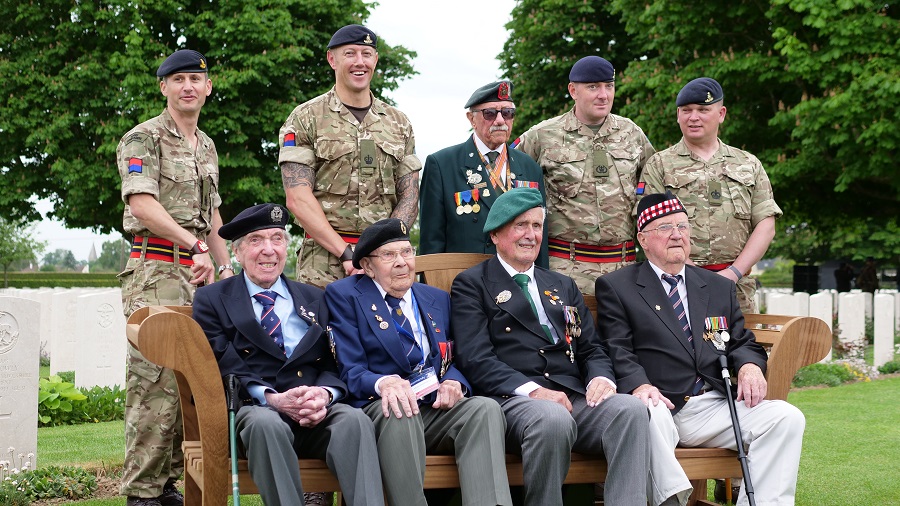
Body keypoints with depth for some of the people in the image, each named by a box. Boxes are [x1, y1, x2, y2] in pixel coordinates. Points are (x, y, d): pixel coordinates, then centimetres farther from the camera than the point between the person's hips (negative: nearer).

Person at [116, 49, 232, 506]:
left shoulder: (207, 147, 20)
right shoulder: (143, 139, -4)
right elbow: (143, 204, -16)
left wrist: (225, 264, 16)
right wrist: (195, 246, -23)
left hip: (198, 276, 8)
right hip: (155, 273, -8)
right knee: (155, 381, -12)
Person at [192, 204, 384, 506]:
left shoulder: (315, 300, 23)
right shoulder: (212, 300, 13)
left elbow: (335, 364, 14)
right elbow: (223, 368, 0)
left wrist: (325, 394, -11)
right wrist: (272, 398, -17)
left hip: (316, 412, 3)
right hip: (252, 410, -3)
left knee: (355, 420, -31)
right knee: (266, 424, -39)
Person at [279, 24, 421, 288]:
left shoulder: (398, 123, 15)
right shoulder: (305, 120, 3)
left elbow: (409, 197, 11)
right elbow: (298, 199, -6)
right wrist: (346, 253, -13)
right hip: (324, 265, -3)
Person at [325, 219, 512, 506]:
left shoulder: (438, 299, 22)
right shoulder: (344, 296, 6)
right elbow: (350, 371, -4)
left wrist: (454, 383, -6)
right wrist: (383, 383, -27)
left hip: (439, 408, 4)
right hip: (383, 409, -4)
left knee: (485, 408, -27)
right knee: (399, 413, -39)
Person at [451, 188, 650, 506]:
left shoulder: (563, 286, 29)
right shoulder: (472, 285, 11)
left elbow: (591, 348, 23)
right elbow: (476, 359, -3)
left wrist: (601, 377, -2)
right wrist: (532, 390, -18)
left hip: (575, 398, 5)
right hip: (513, 399, -5)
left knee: (630, 408, -28)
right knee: (553, 418, -39)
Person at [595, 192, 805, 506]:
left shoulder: (720, 288, 25)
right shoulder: (615, 287, 10)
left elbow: (743, 343, 22)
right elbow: (617, 352, -1)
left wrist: (749, 366, -3)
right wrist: (638, 385, -23)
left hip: (715, 408, 5)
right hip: (662, 406, -5)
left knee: (786, 418, -18)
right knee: (648, 414, -40)